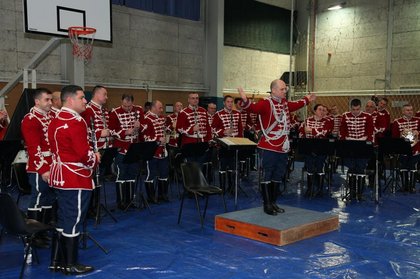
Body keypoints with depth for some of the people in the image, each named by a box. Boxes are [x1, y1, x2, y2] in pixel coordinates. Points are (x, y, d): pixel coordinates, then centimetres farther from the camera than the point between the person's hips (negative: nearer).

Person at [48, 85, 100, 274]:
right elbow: (84, 154, -23)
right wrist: (95, 159, -2)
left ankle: (57, 261, 25)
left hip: (61, 176, 10)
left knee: (63, 219, 16)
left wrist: (89, 154, 10)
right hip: (76, 178, -10)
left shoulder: (56, 121, 12)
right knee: (73, 221, 0)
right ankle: (71, 265, 10)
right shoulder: (75, 122, -19)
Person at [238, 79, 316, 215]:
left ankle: (273, 202, 27)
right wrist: (245, 100, -52)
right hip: (268, 148, -9)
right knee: (267, 176, 0)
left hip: (282, 148, 9)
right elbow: (253, 108, -33)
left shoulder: (284, 102, 12)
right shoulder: (266, 103, -14)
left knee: (278, 176, 15)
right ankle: (267, 205, 8)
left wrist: (306, 100, 45)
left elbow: (294, 106, 34)